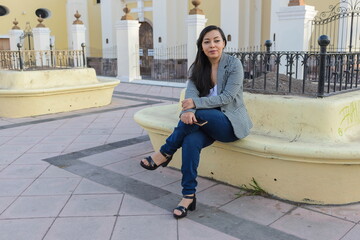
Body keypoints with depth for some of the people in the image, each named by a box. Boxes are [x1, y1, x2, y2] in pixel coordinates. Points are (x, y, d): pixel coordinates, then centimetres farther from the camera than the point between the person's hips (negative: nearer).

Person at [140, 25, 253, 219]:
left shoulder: (234, 64, -6)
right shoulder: (197, 68, 7)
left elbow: (227, 97, -15)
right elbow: (190, 95, -9)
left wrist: (196, 104, -26)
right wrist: (187, 111, -33)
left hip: (231, 123, -3)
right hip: (207, 123, 4)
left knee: (197, 114, -32)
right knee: (191, 141, -30)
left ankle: (165, 153, -15)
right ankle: (188, 196, -23)